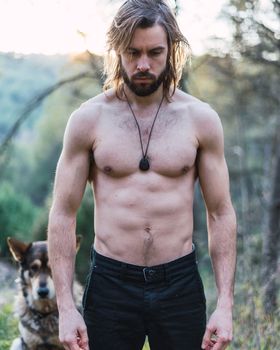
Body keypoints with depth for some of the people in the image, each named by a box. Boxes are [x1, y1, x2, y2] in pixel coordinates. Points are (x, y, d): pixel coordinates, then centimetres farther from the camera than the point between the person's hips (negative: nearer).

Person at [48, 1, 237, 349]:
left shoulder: (201, 118, -1)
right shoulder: (88, 119, -3)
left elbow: (221, 214, 2)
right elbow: (63, 214, -2)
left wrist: (225, 304, -4)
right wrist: (65, 307, -8)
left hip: (180, 283, 1)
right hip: (111, 283, 0)